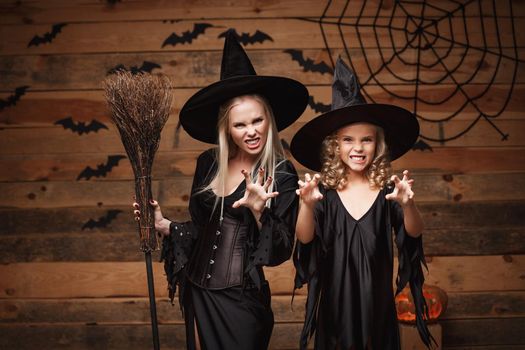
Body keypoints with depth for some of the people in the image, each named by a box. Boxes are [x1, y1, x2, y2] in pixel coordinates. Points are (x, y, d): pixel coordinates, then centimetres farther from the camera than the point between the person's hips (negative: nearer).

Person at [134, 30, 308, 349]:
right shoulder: (208, 163, 2)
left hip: (242, 301, -5)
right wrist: (163, 225, -2)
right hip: (197, 294, 5)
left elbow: (281, 252, -13)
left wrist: (258, 209, -26)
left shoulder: (281, 174, -11)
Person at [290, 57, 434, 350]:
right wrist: (307, 205, -34)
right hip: (335, 299, 0)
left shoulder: (386, 190, -5)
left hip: (377, 298, 0)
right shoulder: (325, 190, -6)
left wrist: (407, 205, -34)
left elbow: (414, 232, -13)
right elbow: (305, 238, -14)